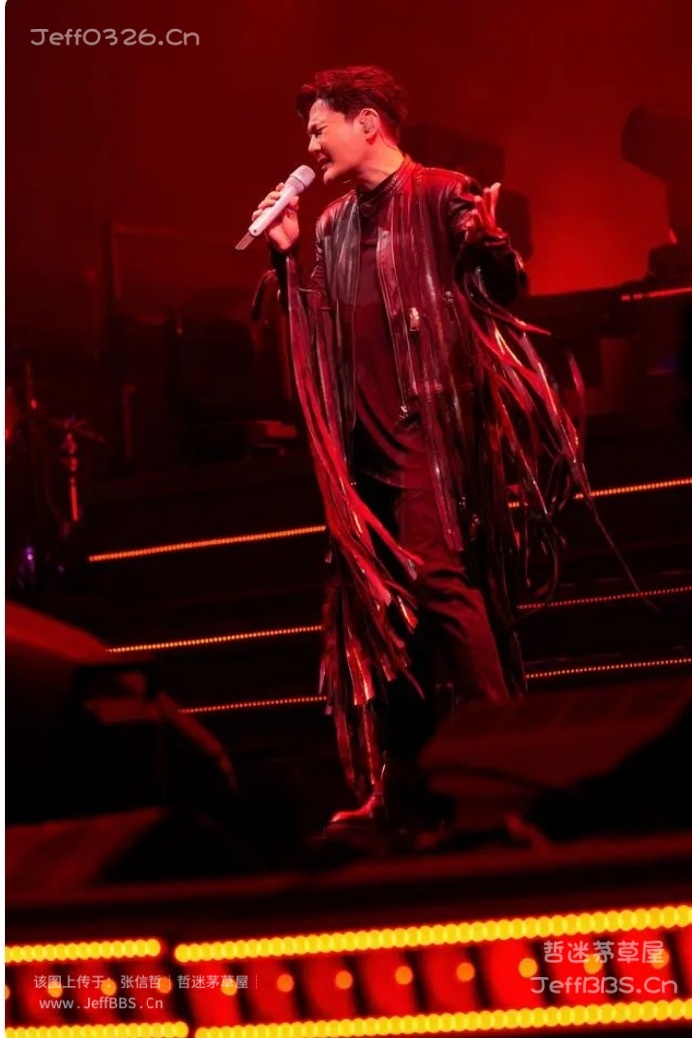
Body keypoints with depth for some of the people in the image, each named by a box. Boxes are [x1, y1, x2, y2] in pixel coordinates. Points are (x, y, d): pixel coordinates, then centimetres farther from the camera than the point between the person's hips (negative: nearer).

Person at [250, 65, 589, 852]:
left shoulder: (440, 196, -5)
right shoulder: (333, 227, 16)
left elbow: (505, 285, -12)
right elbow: (316, 332, 18)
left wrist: (489, 242, -32)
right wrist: (286, 255, 7)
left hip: (433, 420, -7)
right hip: (364, 433, 8)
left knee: (435, 574, -17)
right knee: (378, 604, 6)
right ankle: (400, 790, 11)